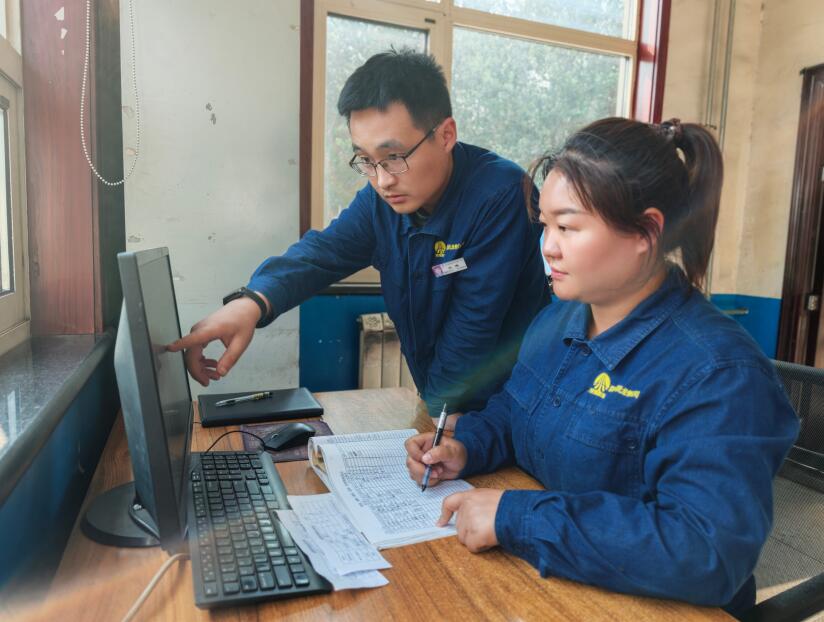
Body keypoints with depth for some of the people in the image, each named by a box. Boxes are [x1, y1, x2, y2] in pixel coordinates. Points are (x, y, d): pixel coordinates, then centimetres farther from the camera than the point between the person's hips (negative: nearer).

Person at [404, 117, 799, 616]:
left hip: (634, 607, -6)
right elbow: (512, 408, 13)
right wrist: (467, 448, -8)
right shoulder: (557, 320, 0)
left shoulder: (717, 375, -24)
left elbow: (710, 553, -32)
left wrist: (515, 517, -31)